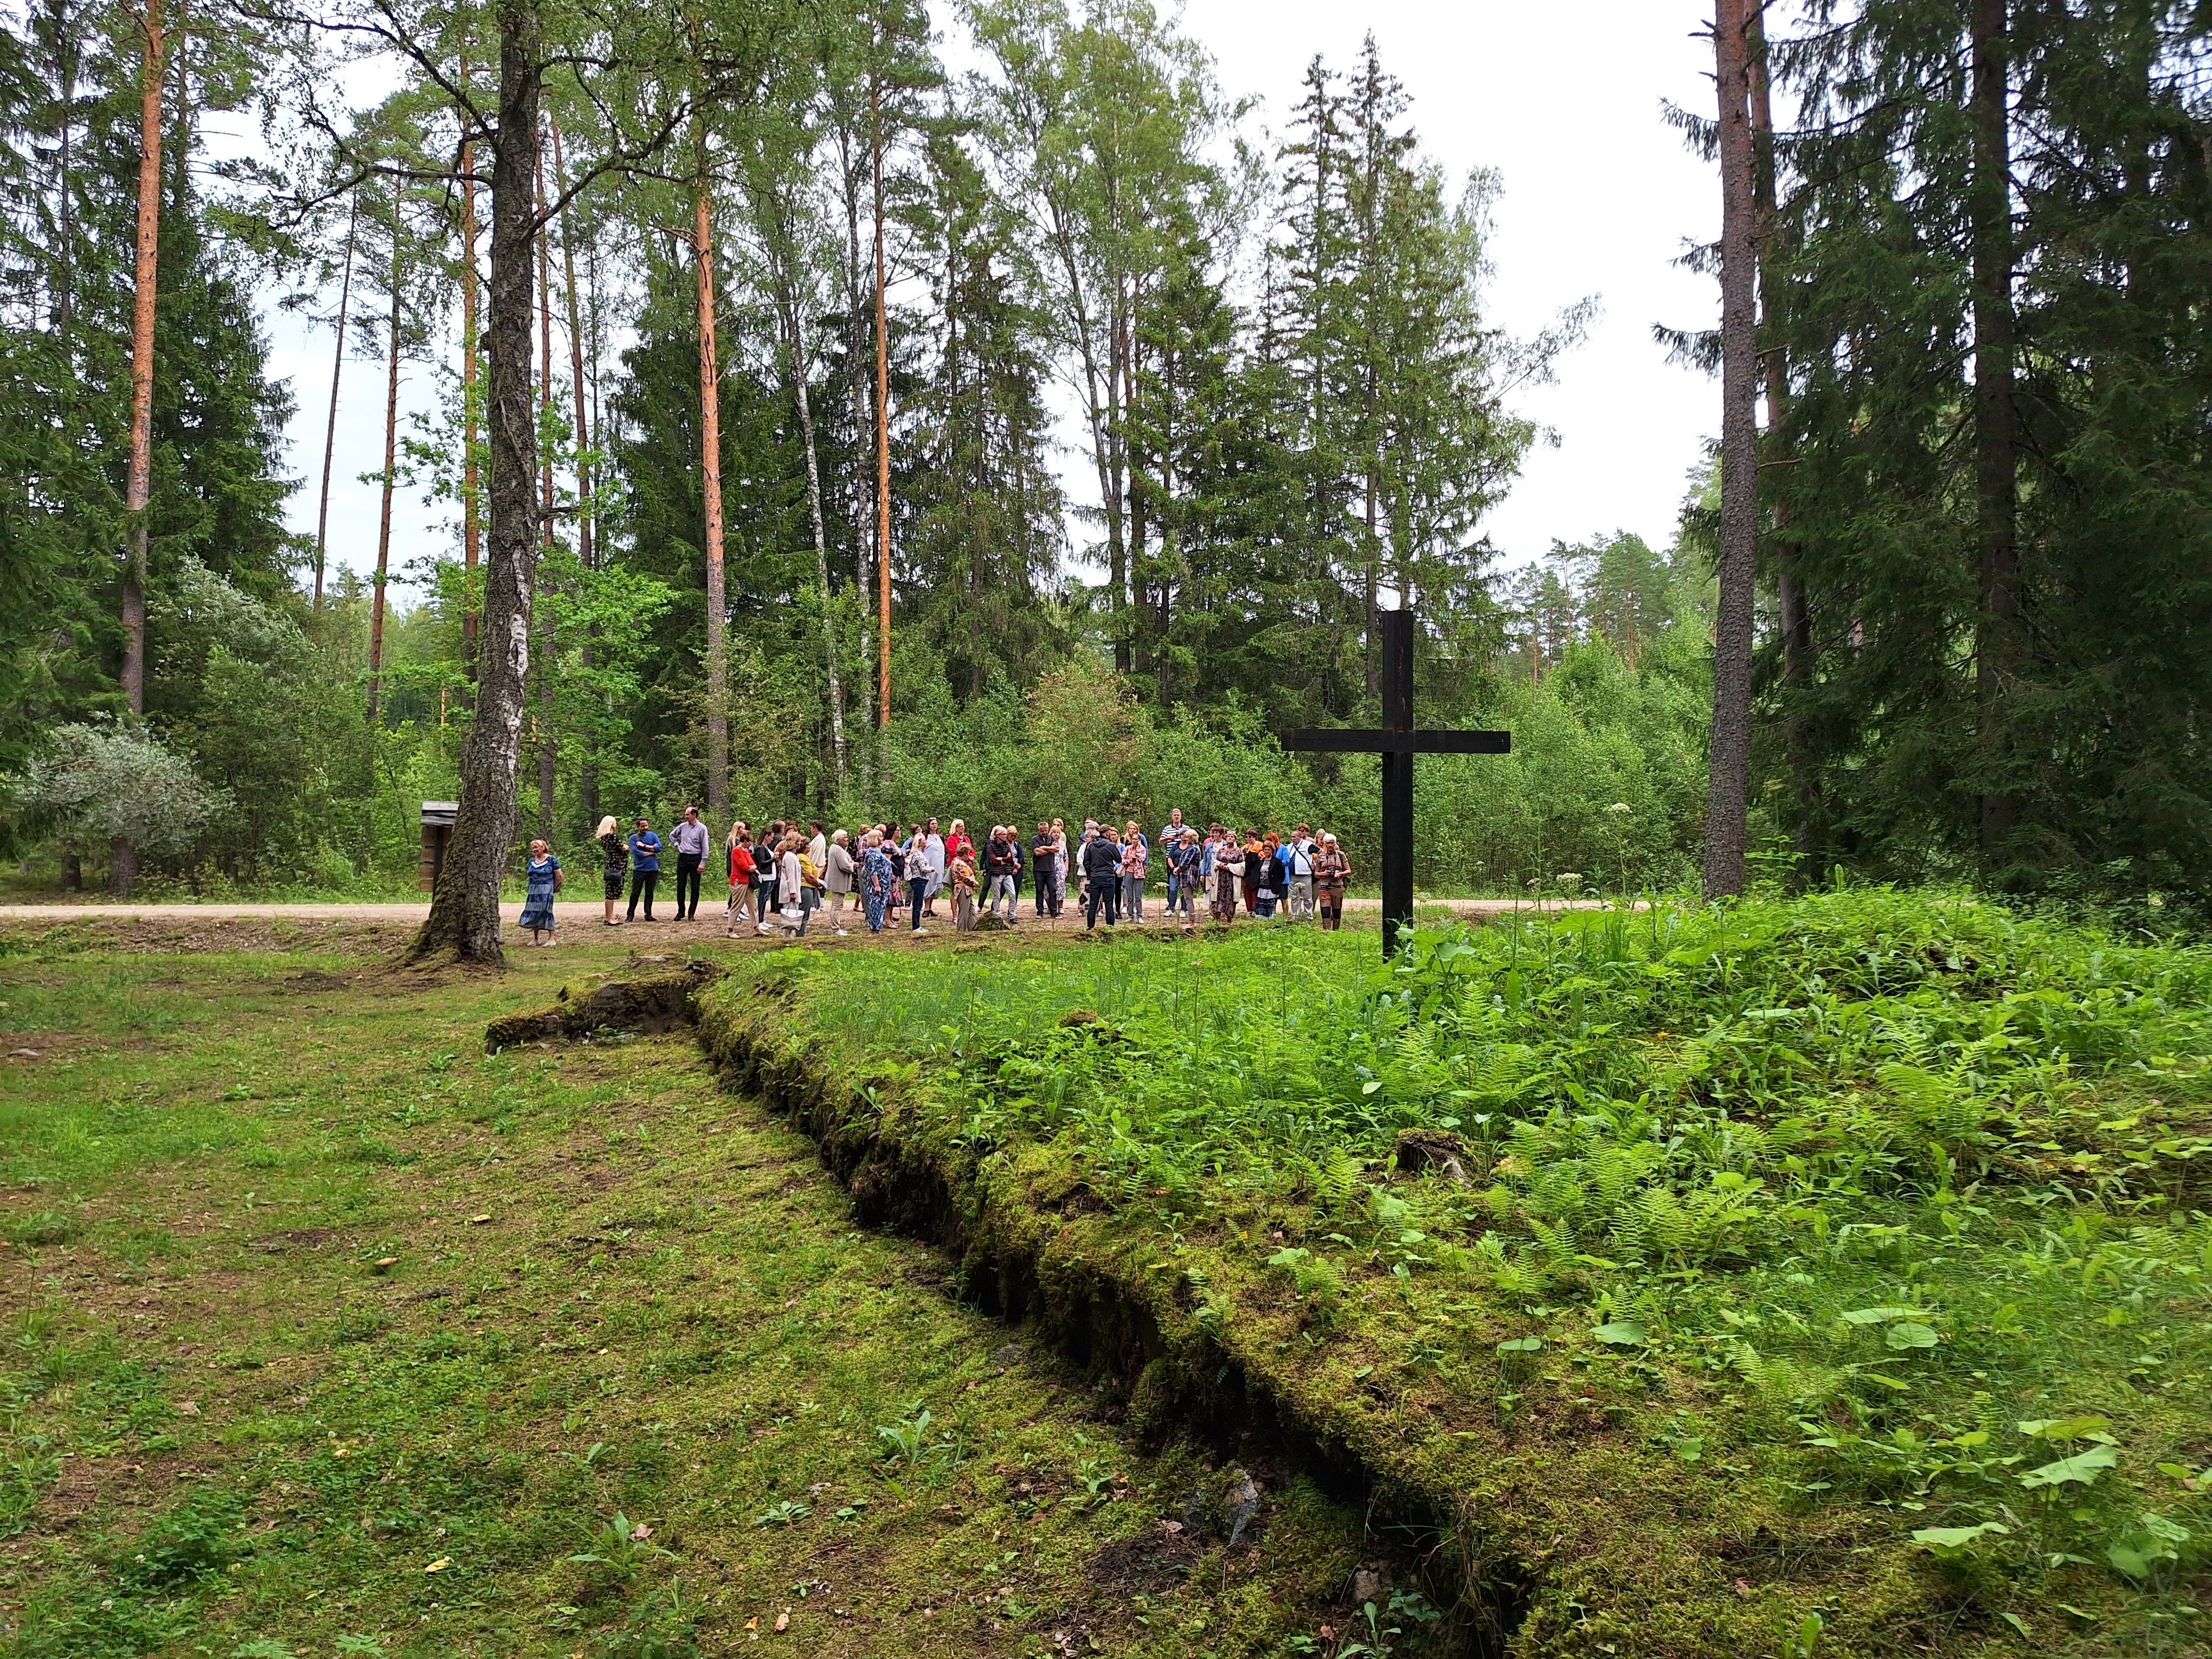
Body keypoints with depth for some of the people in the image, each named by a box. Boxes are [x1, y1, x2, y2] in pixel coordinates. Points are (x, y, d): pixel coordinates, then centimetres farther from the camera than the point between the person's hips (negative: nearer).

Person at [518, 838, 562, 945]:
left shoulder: (551, 860, -5)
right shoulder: (532, 861, 13)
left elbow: (559, 876, -4)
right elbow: (528, 875, 24)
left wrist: (553, 888, 1)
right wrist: (524, 872, 4)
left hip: (546, 891, -6)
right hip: (533, 891, 6)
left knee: (546, 913, -8)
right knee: (533, 914, 5)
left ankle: (551, 938, -3)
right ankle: (535, 939, 15)